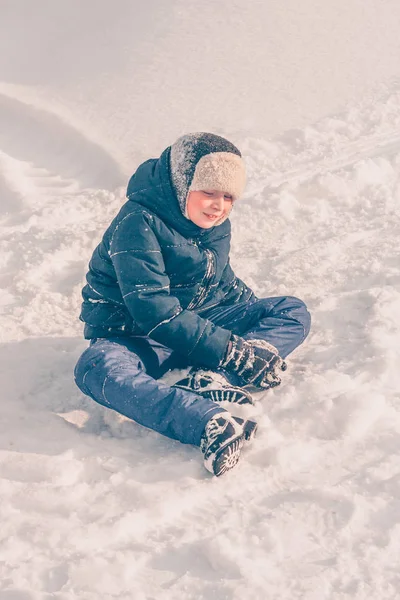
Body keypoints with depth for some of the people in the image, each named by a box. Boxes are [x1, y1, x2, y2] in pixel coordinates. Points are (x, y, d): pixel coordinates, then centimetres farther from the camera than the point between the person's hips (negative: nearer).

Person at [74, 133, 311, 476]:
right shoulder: (138, 224, -21)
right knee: (96, 370, -40)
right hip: (135, 334, -6)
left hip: (202, 323, 7)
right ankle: (210, 422, -62)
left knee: (294, 313, -8)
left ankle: (215, 380, -34)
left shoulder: (217, 225, 3)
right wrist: (228, 348, -32)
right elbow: (154, 312, -28)